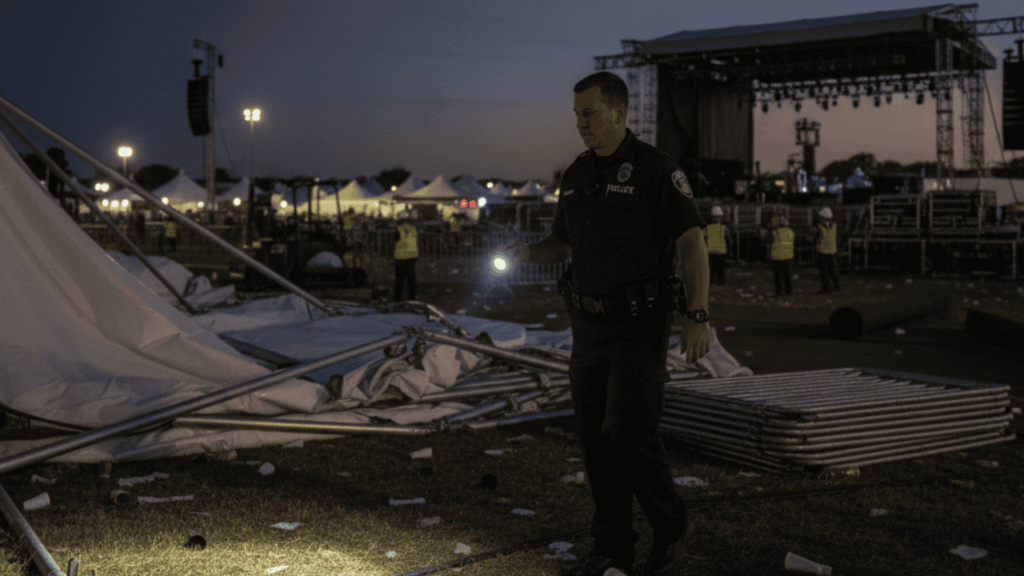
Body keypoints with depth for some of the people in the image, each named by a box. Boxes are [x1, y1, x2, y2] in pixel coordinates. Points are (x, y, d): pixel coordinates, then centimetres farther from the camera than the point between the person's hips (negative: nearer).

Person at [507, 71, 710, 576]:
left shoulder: (654, 168, -9)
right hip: (588, 324, 7)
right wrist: (528, 253, -2)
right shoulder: (576, 175, 11)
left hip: (639, 324, -7)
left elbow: (692, 241, -13)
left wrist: (698, 316, -22)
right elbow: (562, 243, 21)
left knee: (630, 431, -12)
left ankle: (671, 526, 11)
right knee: (595, 437, 7)